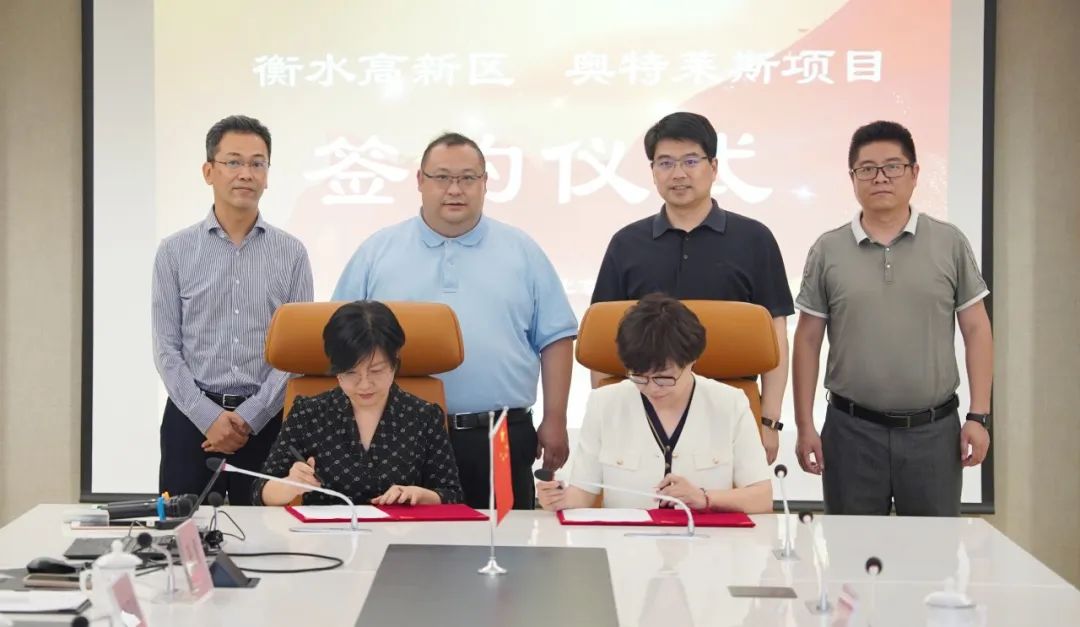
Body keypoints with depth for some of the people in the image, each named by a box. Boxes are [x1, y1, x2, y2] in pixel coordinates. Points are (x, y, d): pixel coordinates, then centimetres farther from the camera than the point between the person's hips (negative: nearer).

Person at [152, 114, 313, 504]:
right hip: (191, 417, 0)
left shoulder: (291, 253, 4)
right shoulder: (175, 251, 4)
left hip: (266, 420, 0)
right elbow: (167, 348, 1)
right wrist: (209, 418, -10)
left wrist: (249, 417, -9)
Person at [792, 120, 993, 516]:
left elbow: (976, 330, 4)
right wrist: (804, 426, 2)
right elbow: (808, 340, 5)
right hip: (851, 429, 0)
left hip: (934, 429, 0)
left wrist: (979, 416, -2)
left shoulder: (950, 243, 2)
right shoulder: (828, 251, 3)